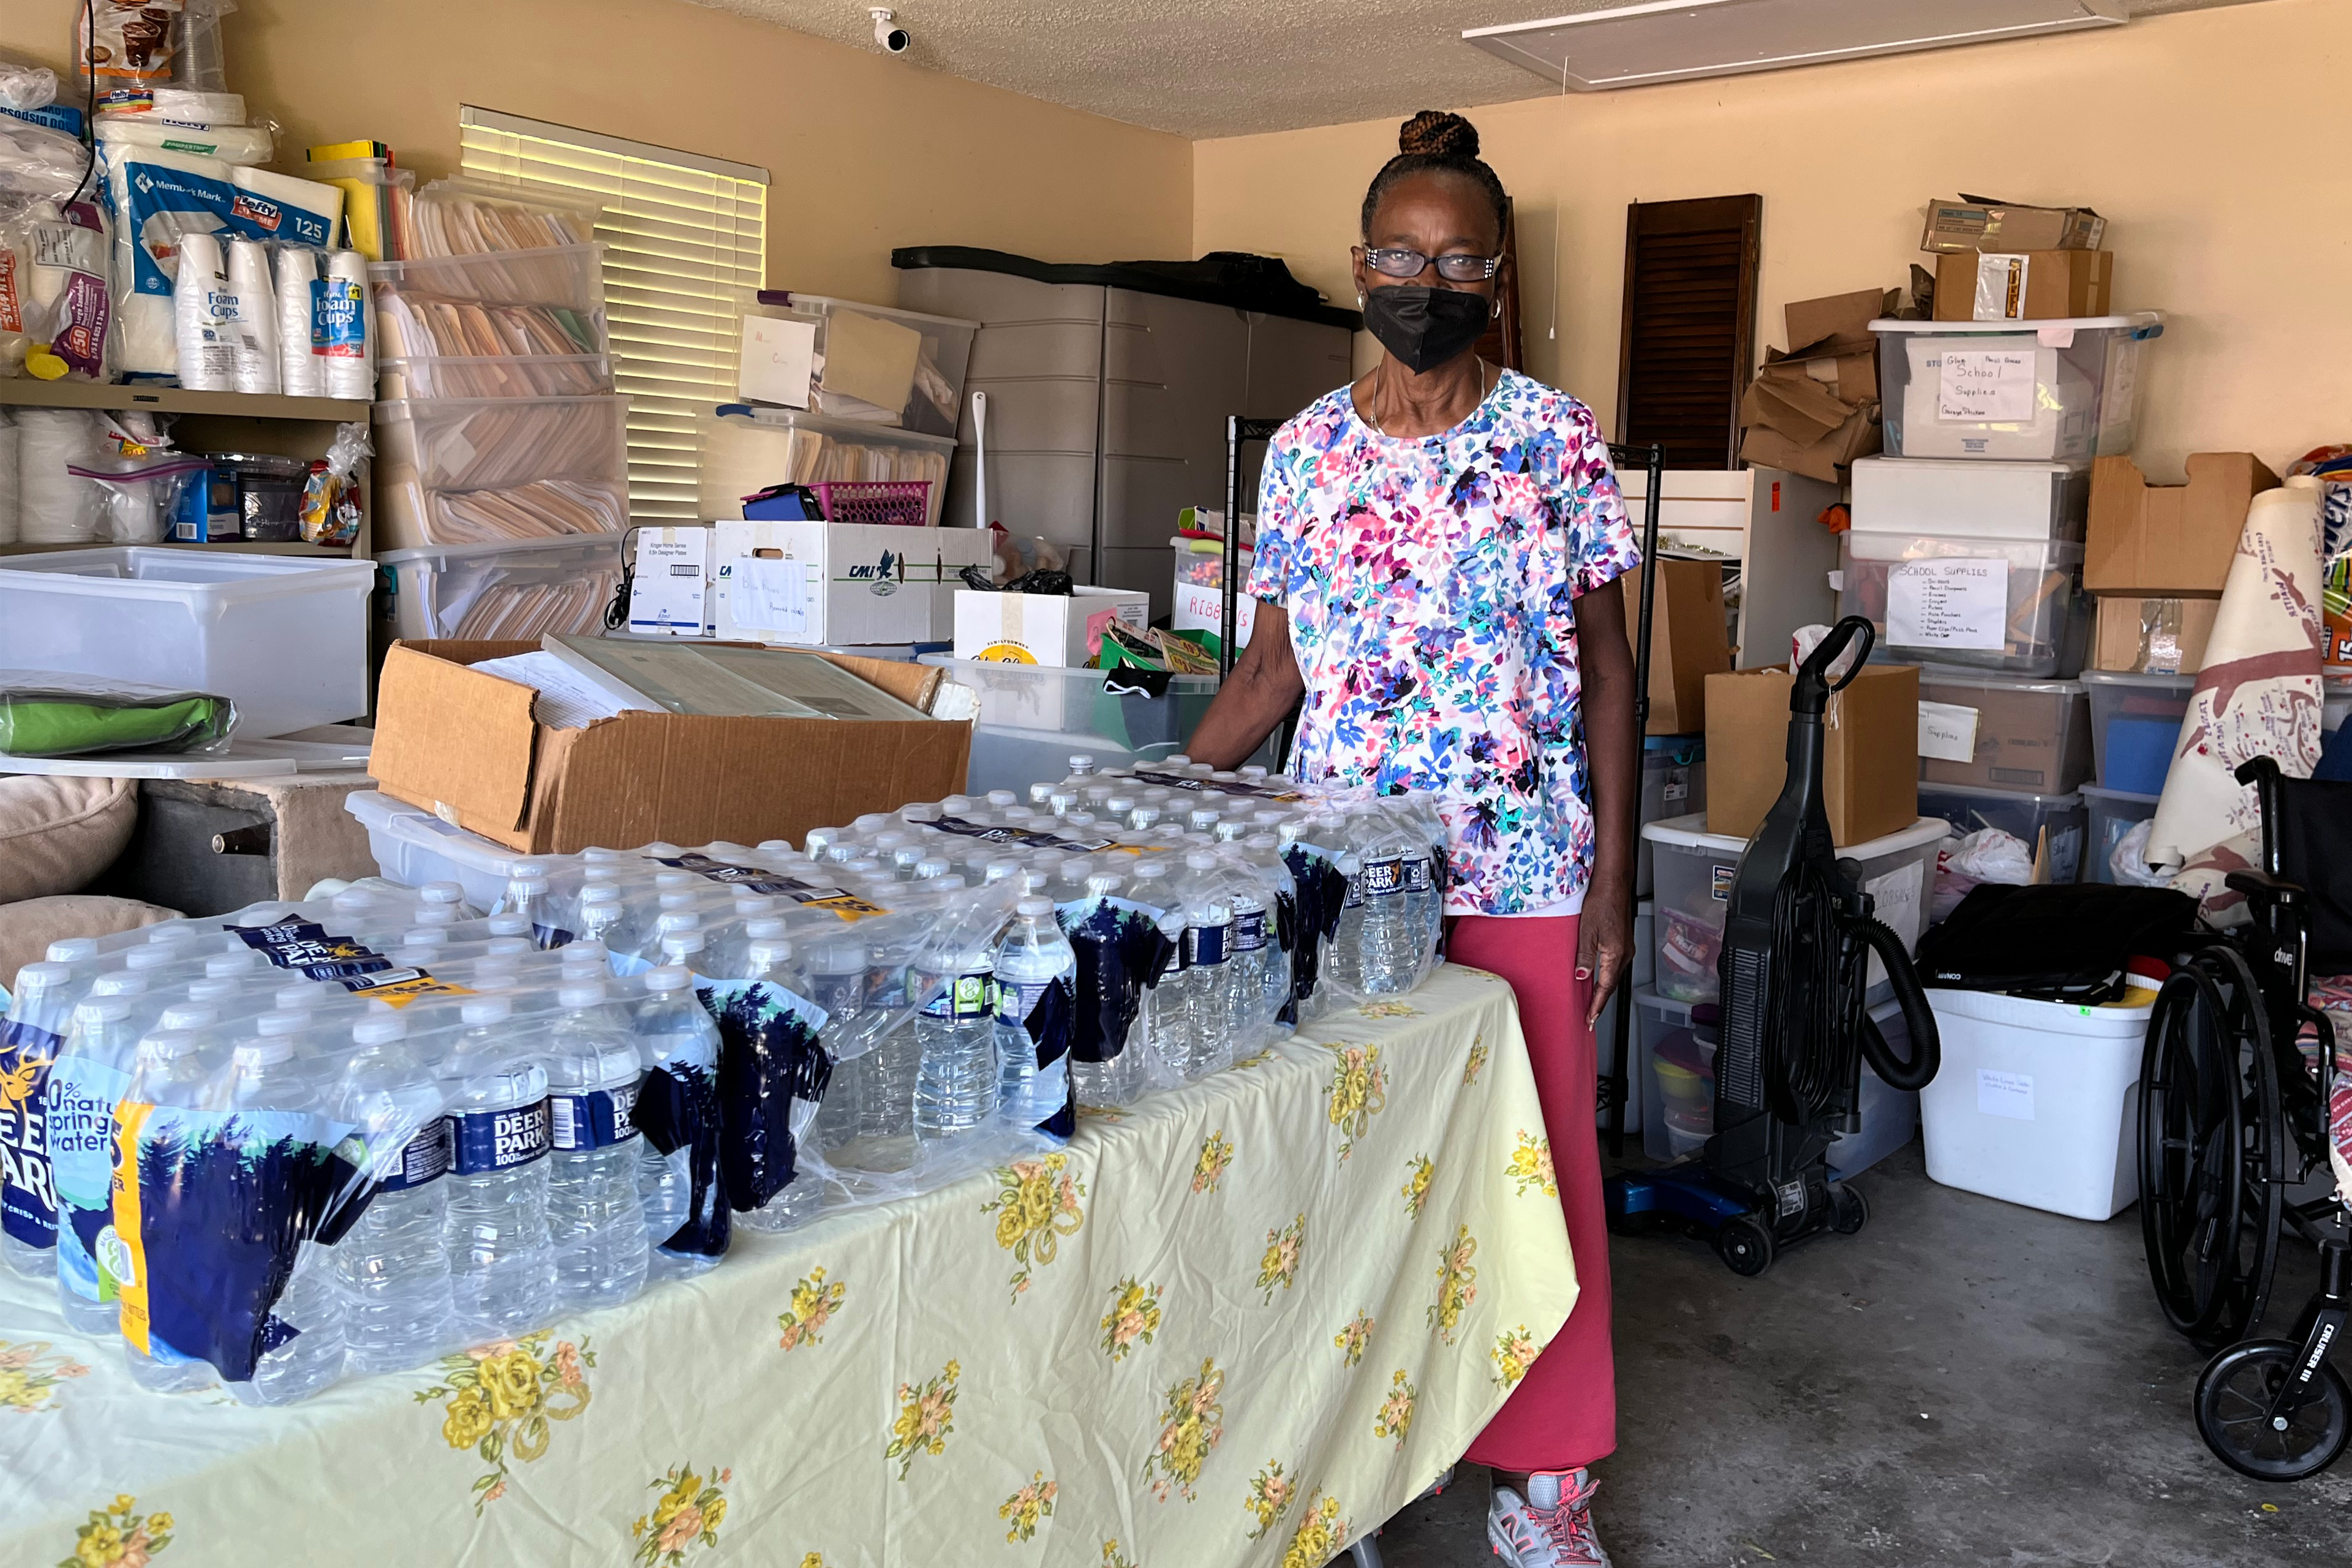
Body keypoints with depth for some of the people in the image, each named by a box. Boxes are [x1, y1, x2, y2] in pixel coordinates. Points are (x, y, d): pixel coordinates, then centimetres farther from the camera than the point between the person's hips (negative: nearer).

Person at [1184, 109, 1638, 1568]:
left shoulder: (1558, 440, -1)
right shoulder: (1305, 449, 5)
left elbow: (1606, 666, 1)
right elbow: (1275, 666, 10)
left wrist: (1613, 879, -5)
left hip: (1522, 877, -2)